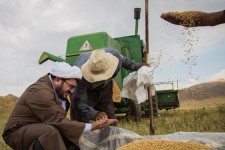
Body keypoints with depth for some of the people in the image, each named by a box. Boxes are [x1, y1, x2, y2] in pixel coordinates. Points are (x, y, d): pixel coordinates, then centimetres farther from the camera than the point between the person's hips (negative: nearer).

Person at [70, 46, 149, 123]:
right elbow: (79, 102, -38)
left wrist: (136, 66, 1)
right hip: (86, 91, -4)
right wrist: (94, 114, -55)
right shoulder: (81, 76, -42)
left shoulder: (112, 54, -31)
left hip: (105, 87, 4)